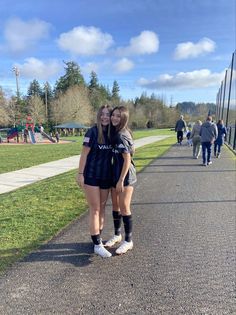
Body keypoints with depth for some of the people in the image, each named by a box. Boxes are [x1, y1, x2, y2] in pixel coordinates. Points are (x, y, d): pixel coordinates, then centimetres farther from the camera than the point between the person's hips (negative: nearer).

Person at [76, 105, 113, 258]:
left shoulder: (113, 133, 2)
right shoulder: (92, 132, -12)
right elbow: (84, 153, -11)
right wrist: (80, 173, -12)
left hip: (106, 176, 5)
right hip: (91, 176, -5)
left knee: (102, 208, 14)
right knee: (95, 210, 1)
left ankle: (98, 237, 31)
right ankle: (97, 245, 11)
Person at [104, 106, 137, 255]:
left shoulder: (122, 136, -19)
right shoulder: (115, 133, 8)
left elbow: (127, 160, -20)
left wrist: (121, 180, -20)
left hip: (126, 175, -9)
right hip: (116, 173, 9)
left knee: (124, 208, 0)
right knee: (115, 205, 16)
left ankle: (128, 241, 17)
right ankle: (117, 235, 34)